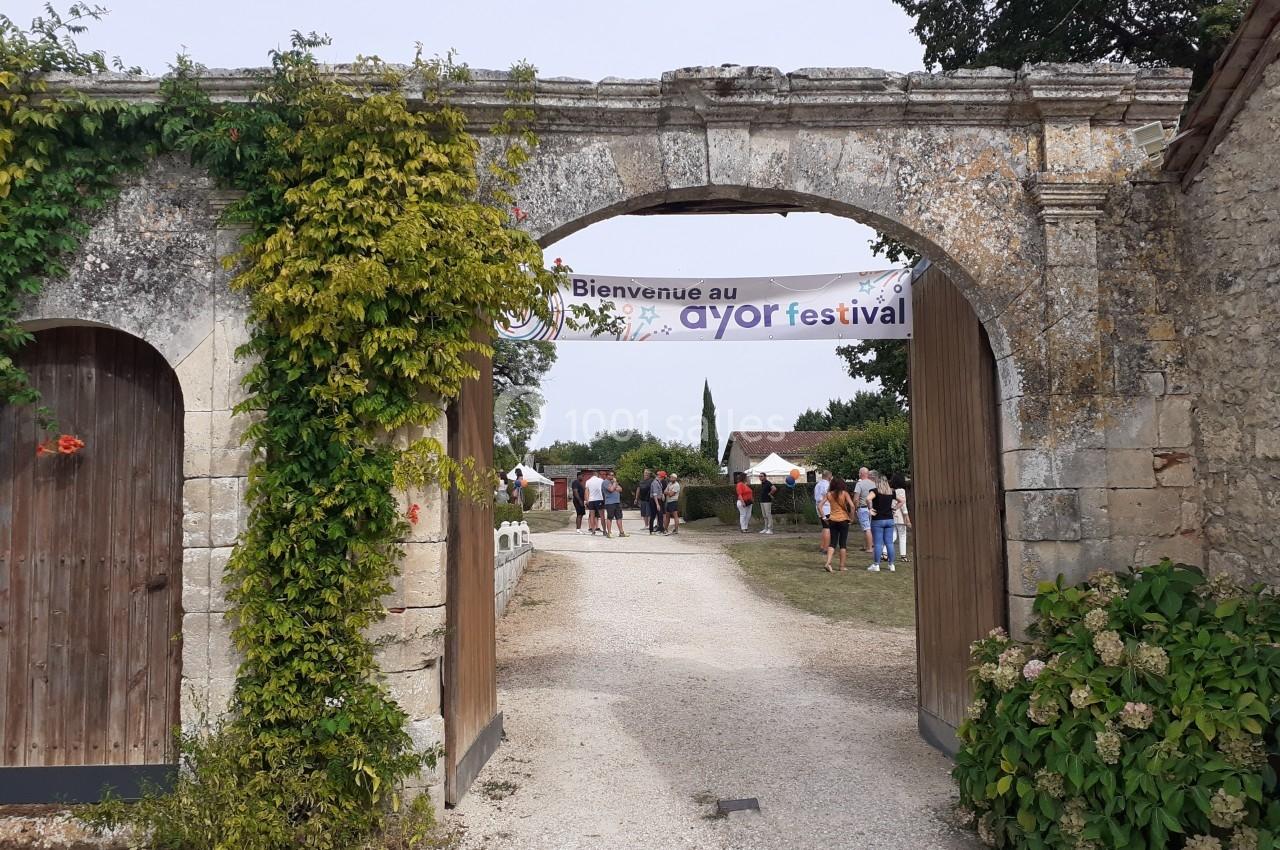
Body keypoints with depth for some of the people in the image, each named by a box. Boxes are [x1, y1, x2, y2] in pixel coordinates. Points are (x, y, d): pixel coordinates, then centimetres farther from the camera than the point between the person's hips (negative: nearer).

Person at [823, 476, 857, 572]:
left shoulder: (829, 494, 0)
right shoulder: (844, 493, -7)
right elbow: (852, 506, -17)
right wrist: (851, 518, -5)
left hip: (832, 520, 2)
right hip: (843, 520, -2)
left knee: (833, 543, 9)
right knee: (843, 543, 7)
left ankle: (828, 563, -8)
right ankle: (842, 566, 11)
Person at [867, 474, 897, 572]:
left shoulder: (875, 491, -9)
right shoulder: (891, 492, 7)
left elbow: (868, 498, -28)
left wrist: (870, 509, -15)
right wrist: (894, 508, 15)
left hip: (877, 520, -5)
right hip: (889, 519, 5)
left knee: (877, 543, -1)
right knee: (889, 542, 8)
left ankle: (876, 565, 3)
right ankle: (891, 565, 11)